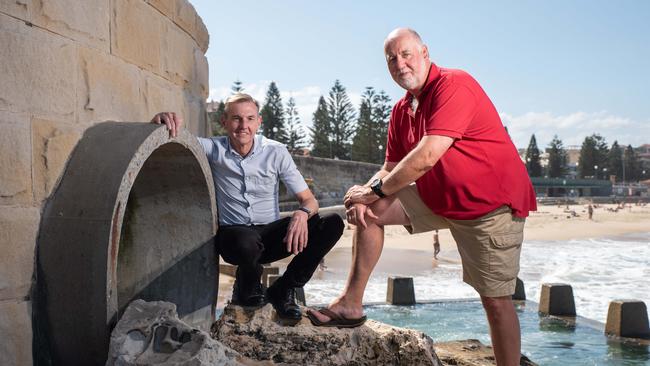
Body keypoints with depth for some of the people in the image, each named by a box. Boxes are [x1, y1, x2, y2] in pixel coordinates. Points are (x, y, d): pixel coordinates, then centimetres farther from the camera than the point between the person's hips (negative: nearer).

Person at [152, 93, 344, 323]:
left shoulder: (276, 152, 0)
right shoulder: (213, 149, -2)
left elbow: (308, 199, -1)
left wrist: (302, 213, -25)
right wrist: (162, 119, -33)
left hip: (272, 234, 3)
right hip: (233, 233, -2)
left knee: (333, 223, -20)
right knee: (247, 242, -41)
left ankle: (282, 290, -4)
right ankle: (246, 290, -2)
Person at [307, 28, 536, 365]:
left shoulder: (454, 85, -20)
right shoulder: (401, 110, 6)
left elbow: (426, 157, -28)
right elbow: (391, 169, 8)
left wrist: (375, 191, -17)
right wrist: (366, 195, -14)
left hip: (493, 204, -8)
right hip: (437, 198, 8)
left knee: (495, 300, -6)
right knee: (369, 210, 1)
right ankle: (351, 304, 3)